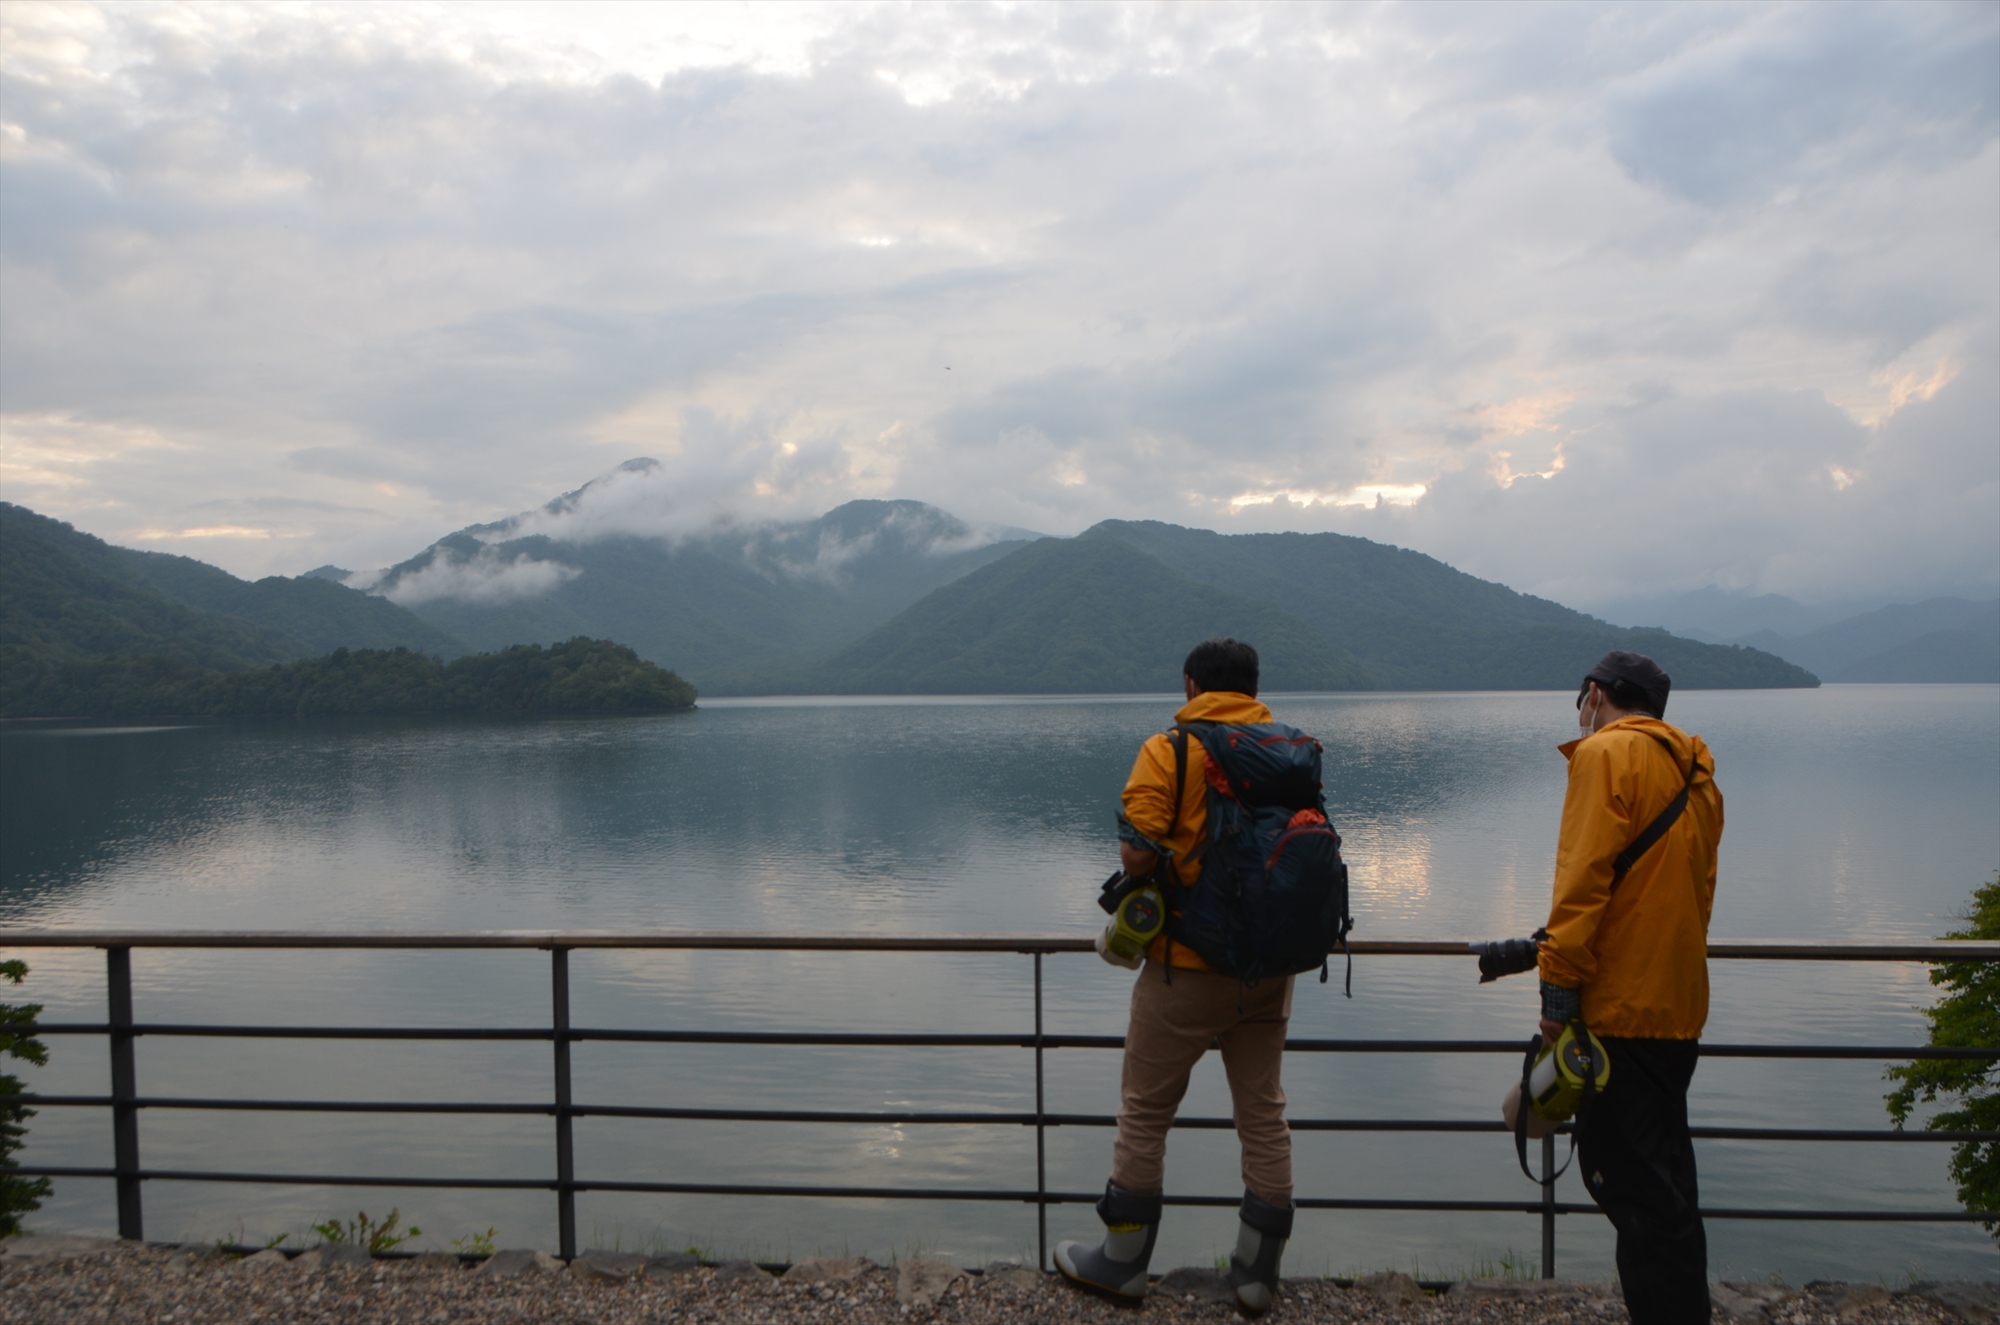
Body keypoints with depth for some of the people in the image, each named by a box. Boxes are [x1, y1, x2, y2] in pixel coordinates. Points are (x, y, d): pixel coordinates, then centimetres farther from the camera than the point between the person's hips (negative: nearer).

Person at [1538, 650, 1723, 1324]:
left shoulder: (1607, 751, -9)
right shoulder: (1694, 773, 17)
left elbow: (1583, 877, -17)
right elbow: (1698, 892, 20)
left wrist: (1558, 989, -16)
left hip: (1620, 1009, -9)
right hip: (1678, 1008, 9)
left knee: (1632, 1183, -5)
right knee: (1664, 1180, 19)